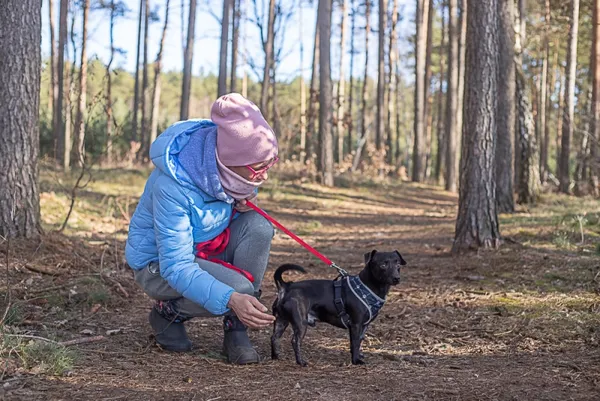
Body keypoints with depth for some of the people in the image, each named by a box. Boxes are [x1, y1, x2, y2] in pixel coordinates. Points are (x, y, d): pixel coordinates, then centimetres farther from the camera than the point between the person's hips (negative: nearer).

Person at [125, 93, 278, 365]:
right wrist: (231, 299, -49)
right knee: (240, 288, -30)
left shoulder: (224, 161, -15)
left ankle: (236, 331, -12)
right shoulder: (171, 186, -35)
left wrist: (243, 203, -16)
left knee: (258, 226, -22)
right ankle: (168, 312, -1)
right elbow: (176, 267, -35)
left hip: (206, 247, 7)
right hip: (159, 264, -7)